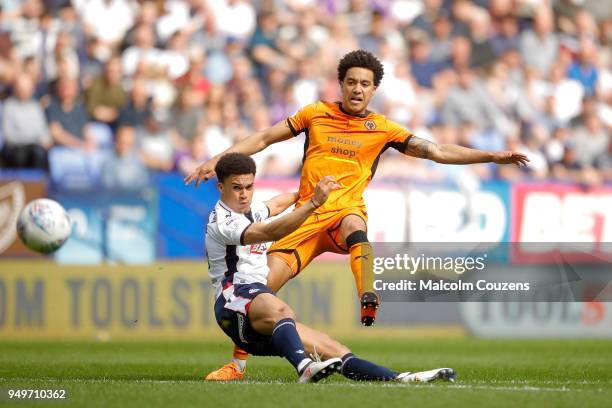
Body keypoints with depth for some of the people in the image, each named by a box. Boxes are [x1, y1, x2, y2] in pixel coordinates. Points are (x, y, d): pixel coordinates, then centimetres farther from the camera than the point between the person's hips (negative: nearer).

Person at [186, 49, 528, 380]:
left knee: (355, 226, -39)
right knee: (265, 280, -13)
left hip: (346, 211, -1)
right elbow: (264, 138, 16)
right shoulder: (316, 114, 11)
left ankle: (369, 307, -59)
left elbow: (437, 151, 9)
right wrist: (216, 161, 9)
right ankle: (237, 363, 1)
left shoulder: (382, 129, 9)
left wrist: (492, 156, 1)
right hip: (308, 216, 1)